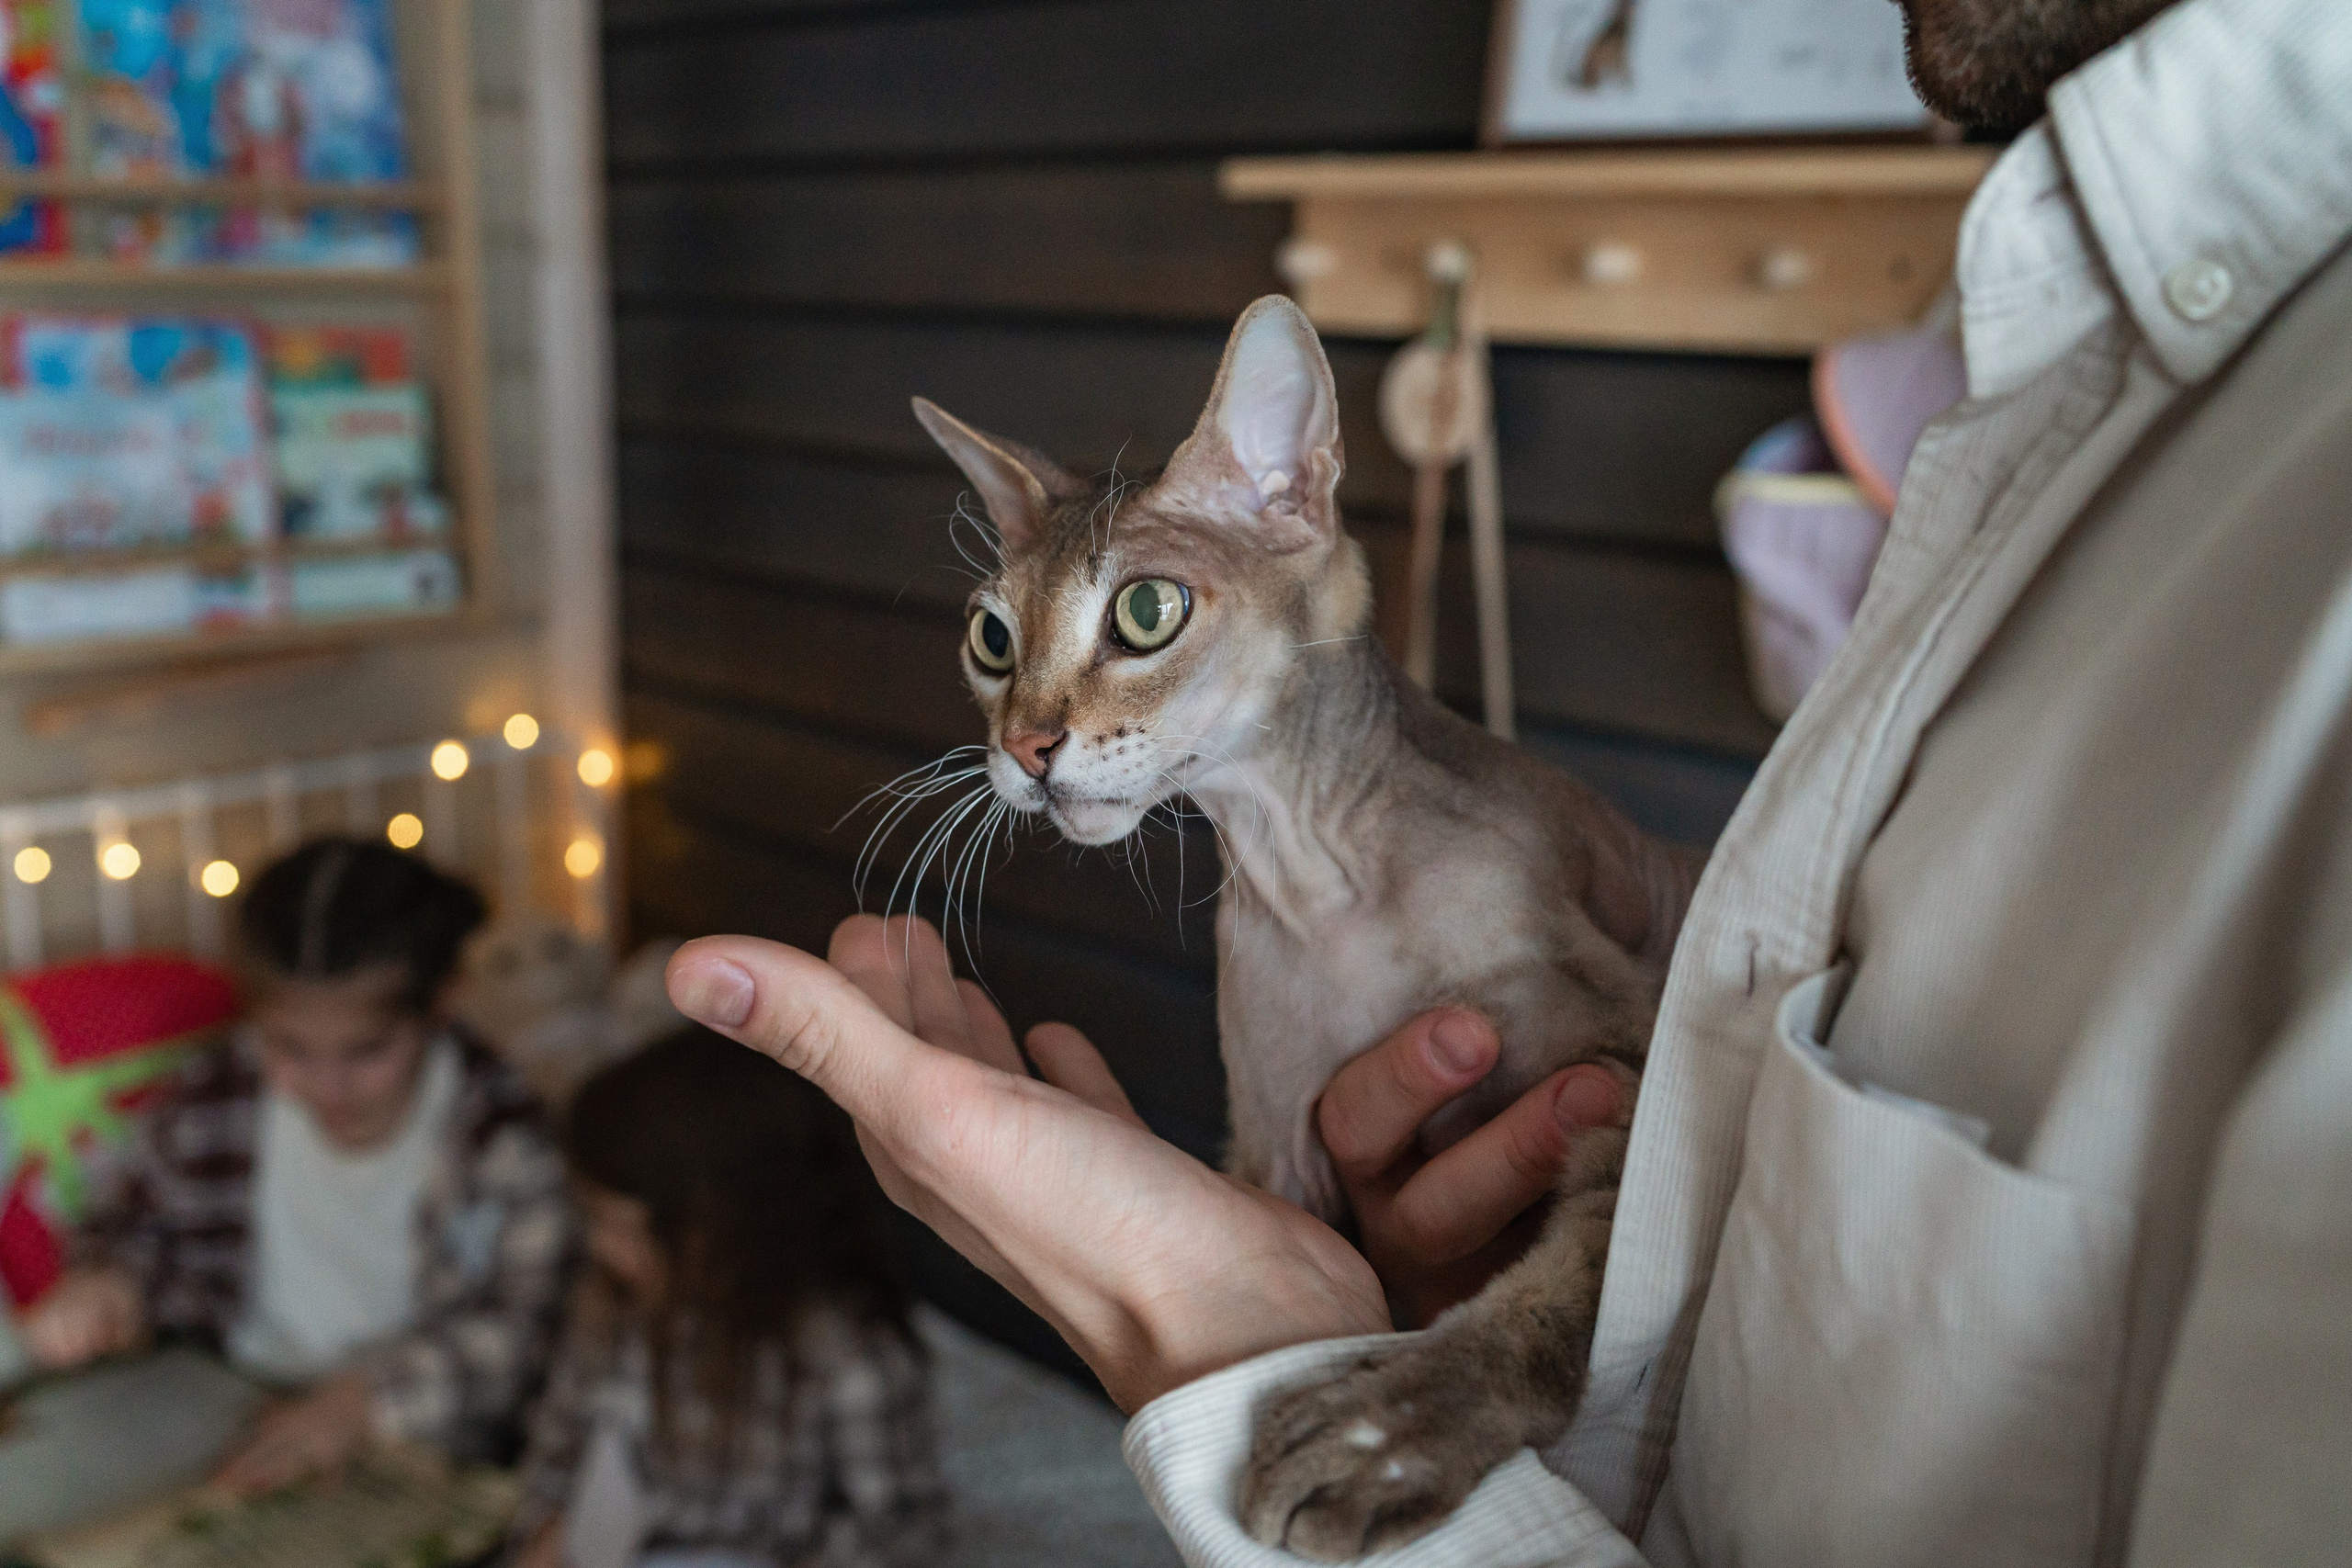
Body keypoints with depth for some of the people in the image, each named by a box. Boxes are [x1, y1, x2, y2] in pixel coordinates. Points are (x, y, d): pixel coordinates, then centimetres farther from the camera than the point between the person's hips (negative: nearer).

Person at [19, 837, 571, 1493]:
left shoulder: (496, 1136, -12)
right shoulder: (215, 1106, -1)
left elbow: (521, 1326, -18)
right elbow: (133, 1223, 17)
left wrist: (369, 1396, -30)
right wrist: (101, 1281, -5)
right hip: (237, 1446, 4)